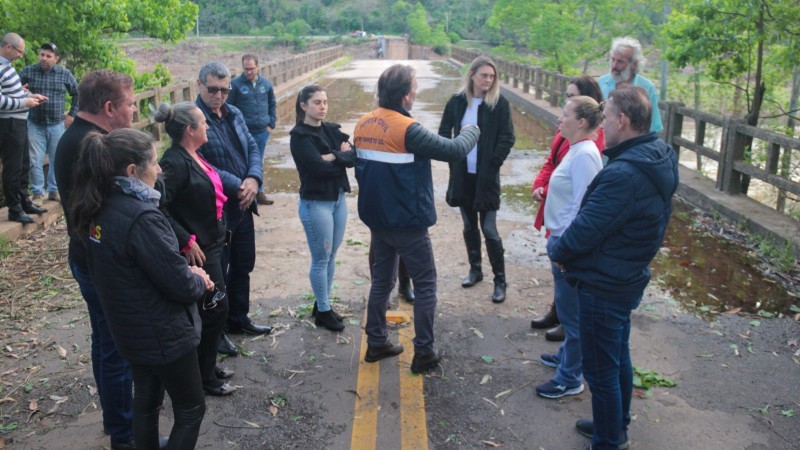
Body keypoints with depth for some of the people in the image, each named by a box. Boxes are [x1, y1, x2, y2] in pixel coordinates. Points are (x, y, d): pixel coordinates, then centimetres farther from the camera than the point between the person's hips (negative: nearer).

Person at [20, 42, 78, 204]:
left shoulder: (65, 73, 1)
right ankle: (37, 193, 11)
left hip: (57, 124, 1)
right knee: (35, 161, 0)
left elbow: (78, 93, 11)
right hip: (34, 124, -1)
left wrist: (72, 114, 7)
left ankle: (54, 191, 22)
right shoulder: (28, 71, -1)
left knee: (57, 159, 8)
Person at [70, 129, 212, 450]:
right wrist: (200, 283, -3)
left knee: (146, 401, 24)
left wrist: (185, 271, 2)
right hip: (163, 333, -8)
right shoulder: (141, 217, -30)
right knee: (191, 408, 11)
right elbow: (180, 286, -25)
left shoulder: (97, 210, -3)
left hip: (130, 329, 8)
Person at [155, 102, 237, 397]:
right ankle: (204, 377, 15)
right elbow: (159, 208, -27)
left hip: (211, 245, 10)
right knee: (216, 309, -1)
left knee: (211, 308, 18)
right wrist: (186, 242, -24)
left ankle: (207, 365, 34)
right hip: (196, 251, -10)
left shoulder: (194, 157, 8)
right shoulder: (175, 162, -21)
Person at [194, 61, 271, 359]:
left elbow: (252, 148, 7)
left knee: (243, 265, 20)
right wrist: (238, 186, -22)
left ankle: (238, 318, 38)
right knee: (217, 272, 6)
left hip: (243, 205, 8)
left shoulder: (234, 114, 8)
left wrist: (253, 180, -12)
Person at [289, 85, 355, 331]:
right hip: (315, 203, -7)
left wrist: (332, 156, -18)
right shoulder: (299, 135, -11)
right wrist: (341, 156, -9)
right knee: (321, 259, 3)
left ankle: (323, 304, 29)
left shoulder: (332, 129, 8)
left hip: (339, 198, 7)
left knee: (331, 257, 14)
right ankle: (323, 311, 16)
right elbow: (319, 167, -22)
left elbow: (353, 157, -4)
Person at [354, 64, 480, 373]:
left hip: (376, 218, 7)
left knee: (381, 280, 19)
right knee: (425, 285, 6)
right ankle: (424, 353, 11)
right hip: (407, 223, -7)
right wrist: (472, 131, 3)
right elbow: (455, 150, -18)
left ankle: (376, 343, 27)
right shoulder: (406, 129, -22)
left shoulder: (363, 125, 2)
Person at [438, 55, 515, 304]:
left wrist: (492, 164, -11)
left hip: (486, 176, -3)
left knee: (489, 230, -3)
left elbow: (507, 138, -6)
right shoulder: (457, 101, 1)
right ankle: (475, 269, 31)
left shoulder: (500, 104, -6)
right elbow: (444, 131, 10)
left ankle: (500, 281, 8)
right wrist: (453, 158, 1)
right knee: (469, 226, 15)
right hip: (462, 174, 4)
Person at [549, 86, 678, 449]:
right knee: (618, 357, 25)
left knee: (601, 370, 6)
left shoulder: (624, 174, -31)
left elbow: (585, 228, -25)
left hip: (604, 286, -10)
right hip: (627, 278, 10)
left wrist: (557, 253, -5)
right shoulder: (657, 159, 2)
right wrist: (568, 252, 3)